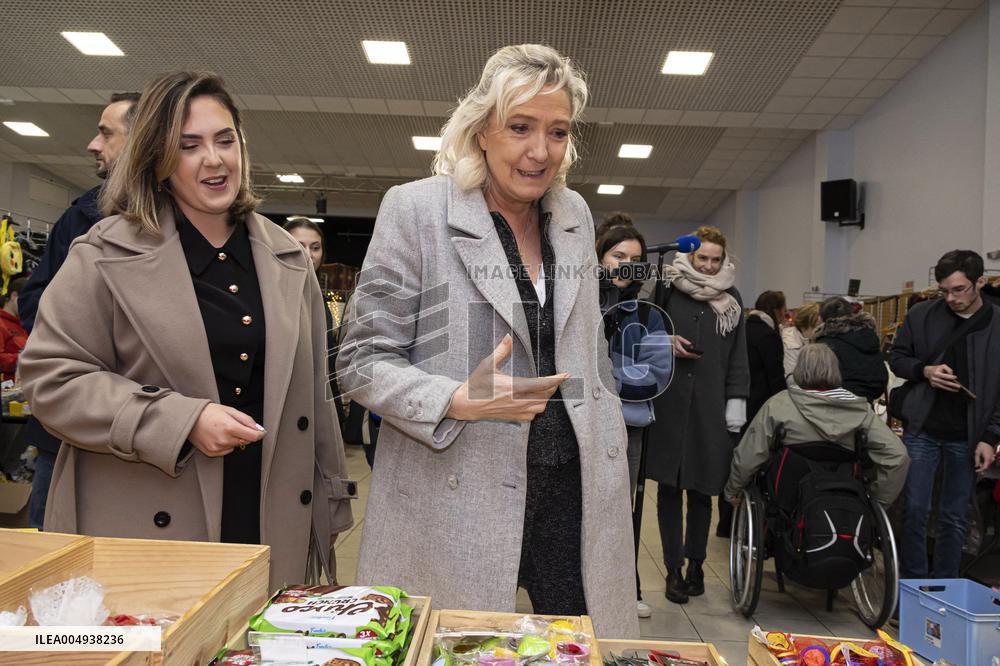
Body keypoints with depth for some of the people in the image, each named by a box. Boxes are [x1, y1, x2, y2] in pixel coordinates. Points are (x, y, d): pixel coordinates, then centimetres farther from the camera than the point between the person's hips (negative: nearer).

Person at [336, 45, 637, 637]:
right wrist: (459, 402, -22)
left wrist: (611, 446, 17)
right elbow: (363, 361, -7)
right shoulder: (416, 209, -8)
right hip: (456, 496, -4)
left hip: (576, 483, 5)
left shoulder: (575, 214, 8)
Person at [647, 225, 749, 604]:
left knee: (702, 487, 6)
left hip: (711, 404, 2)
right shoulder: (667, 289, 5)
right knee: (669, 485, 1)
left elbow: (738, 356, 12)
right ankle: (674, 568, 12)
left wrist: (736, 401, 4)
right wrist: (665, 342, -9)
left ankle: (695, 563, 23)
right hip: (669, 401, -1)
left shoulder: (731, 299, 13)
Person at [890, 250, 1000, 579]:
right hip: (922, 430, 0)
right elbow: (897, 358, 9)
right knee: (915, 509, 3)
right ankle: (913, 582, 18)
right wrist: (924, 370, -12)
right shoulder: (922, 315, -1)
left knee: (954, 517, 10)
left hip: (968, 438, 0)